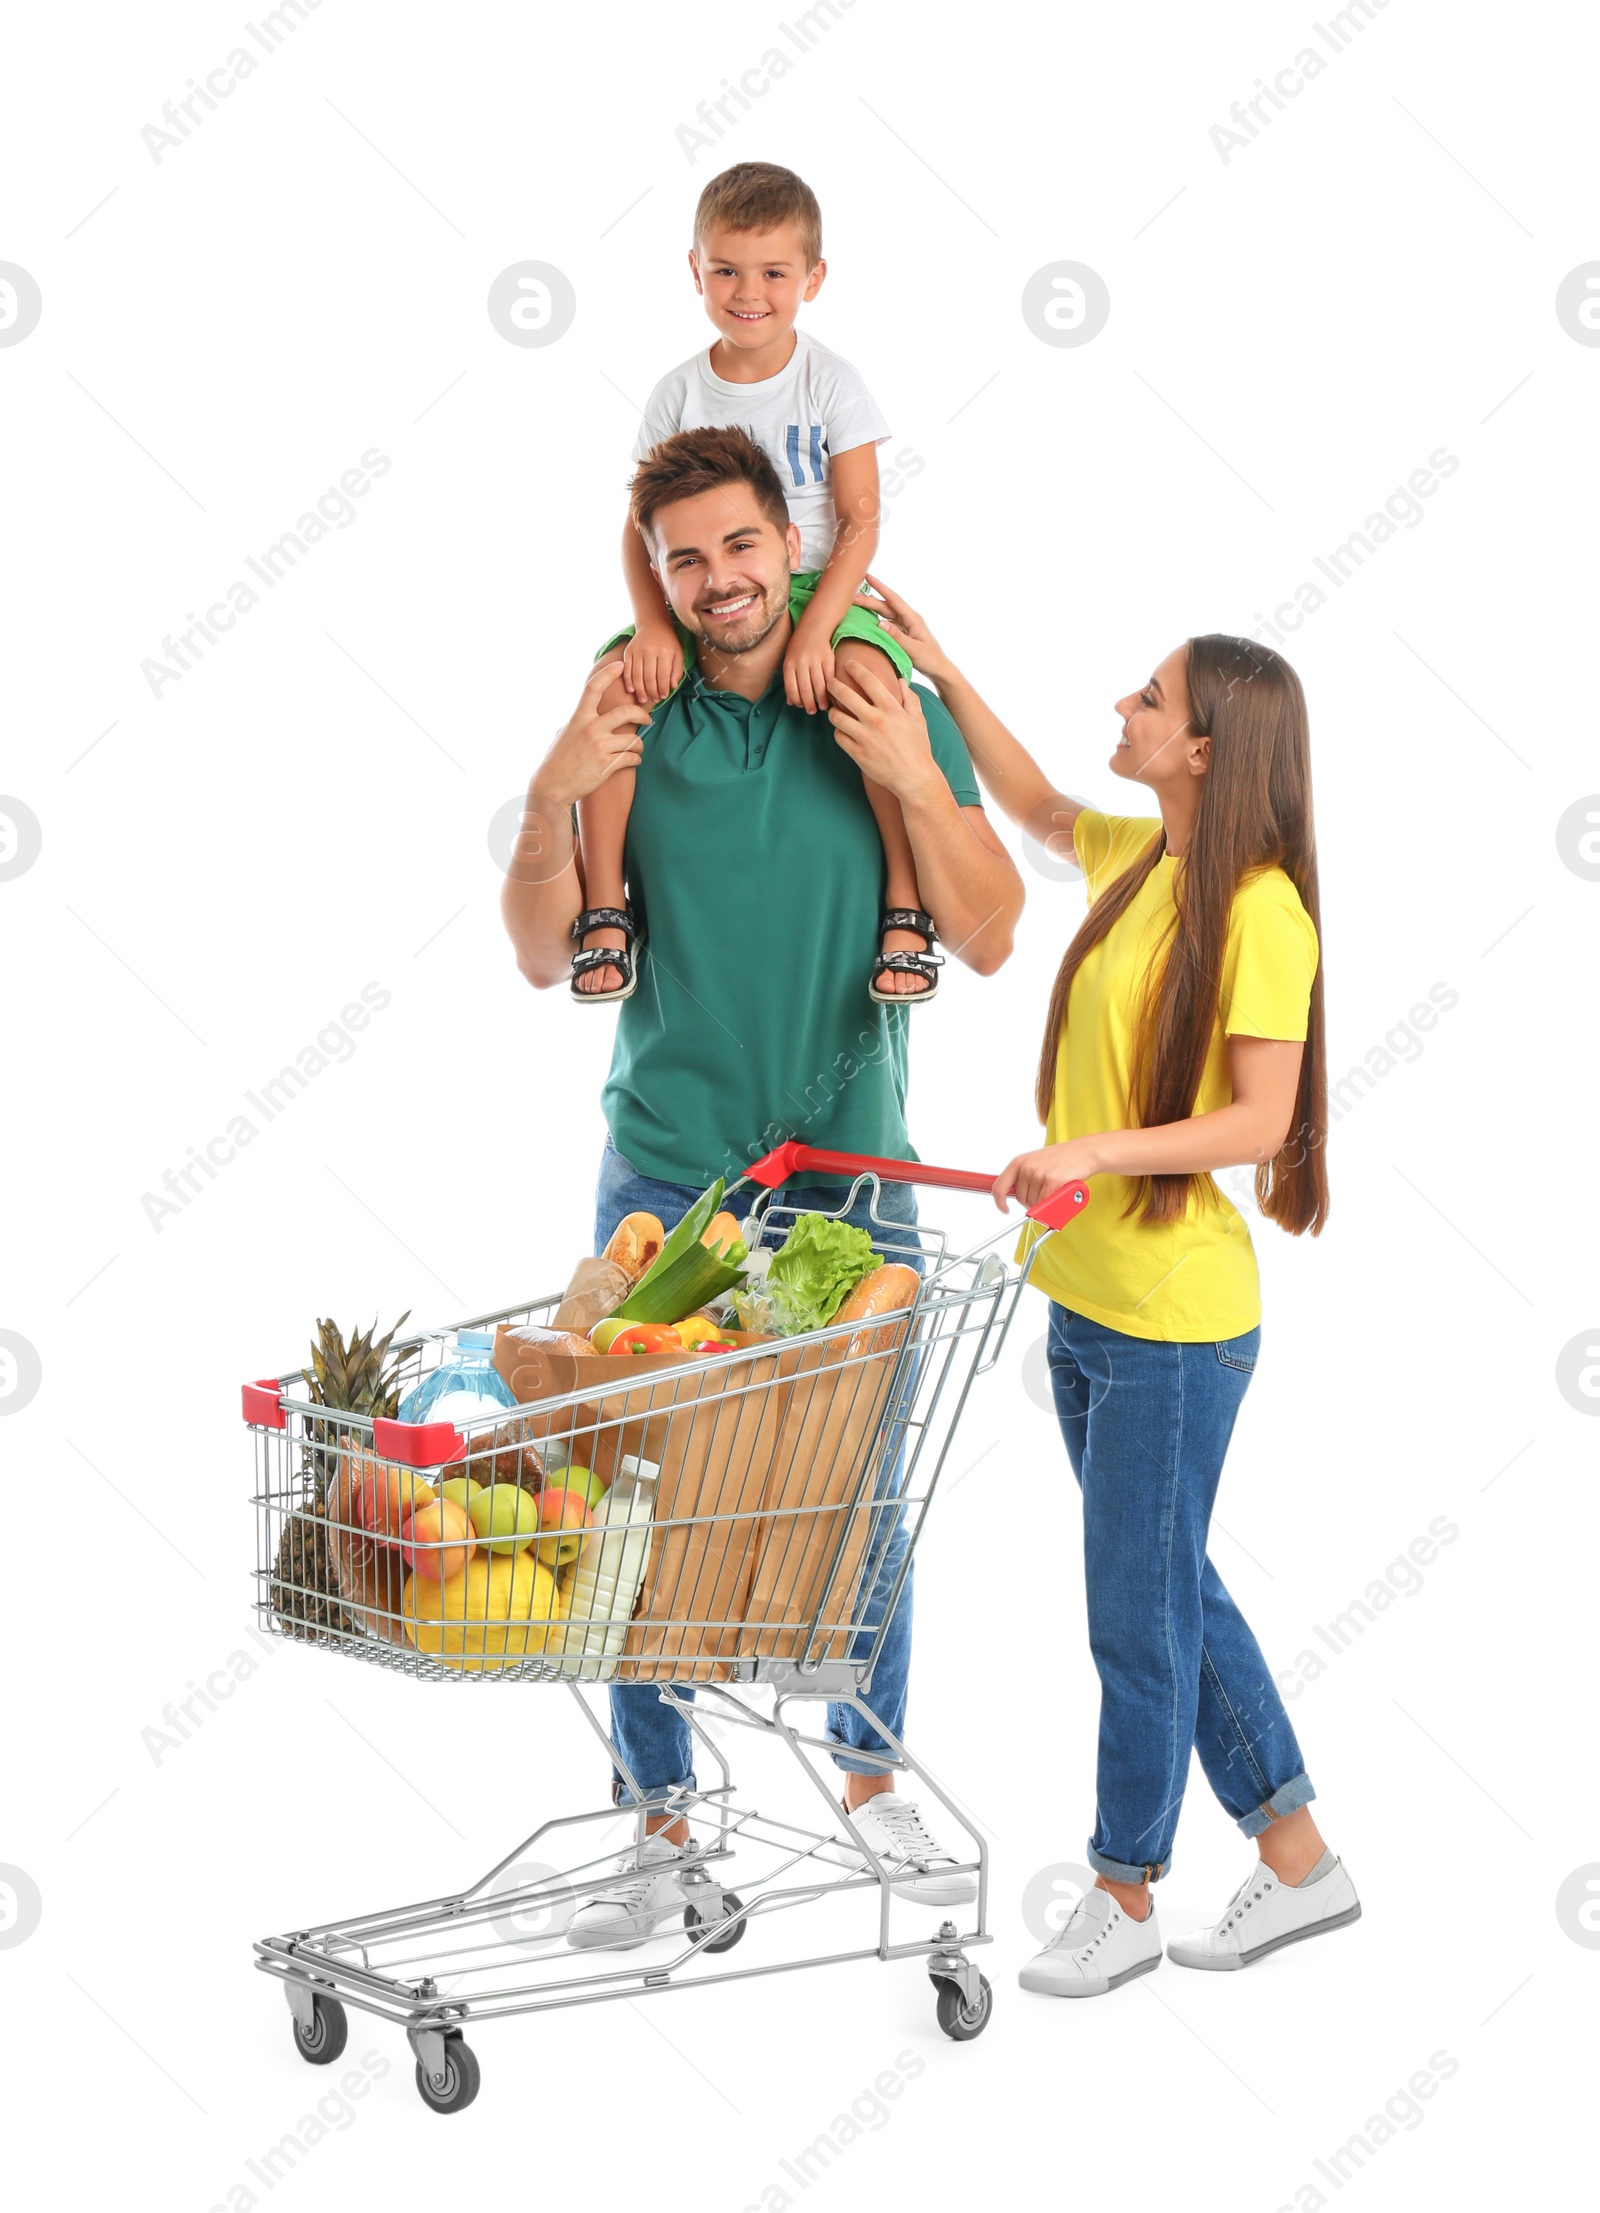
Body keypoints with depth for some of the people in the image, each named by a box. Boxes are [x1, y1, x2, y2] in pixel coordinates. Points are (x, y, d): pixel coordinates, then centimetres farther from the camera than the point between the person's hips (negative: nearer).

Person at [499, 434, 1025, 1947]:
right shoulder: (627, 721, 1)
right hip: (664, 1169, 0)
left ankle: (870, 1777, 28)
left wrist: (917, 786, -17)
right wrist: (552, 800, -14)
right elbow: (547, 959, 2)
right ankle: (661, 1822, 14)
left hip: (849, 1169, 0)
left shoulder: (892, 713, 0)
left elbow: (988, 938, -3)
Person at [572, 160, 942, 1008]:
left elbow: (861, 521, -8)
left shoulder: (830, 382, -3)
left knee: (866, 680, -34)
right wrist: (652, 622, -16)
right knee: (616, 676, -24)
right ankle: (604, 911, -16)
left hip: (817, 589, -2)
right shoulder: (678, 394, 3)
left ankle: (907, 904, -23)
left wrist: (815, 630, -21)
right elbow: (641, 525, 3)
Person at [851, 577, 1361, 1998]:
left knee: (1139, 1616, 4)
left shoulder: (1260, 909, -17)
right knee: (1177, 1592, 17)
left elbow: (1260, 1120, -20)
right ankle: (1298, 1863, 30)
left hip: (1175, 1325, -9)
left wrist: (1098, 1150, -30)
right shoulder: (1140, 859, 6)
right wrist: (937, 665, 22)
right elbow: (1032, 802, 26)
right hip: (1086, 1299, 9)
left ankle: (1126, 1898, 22)